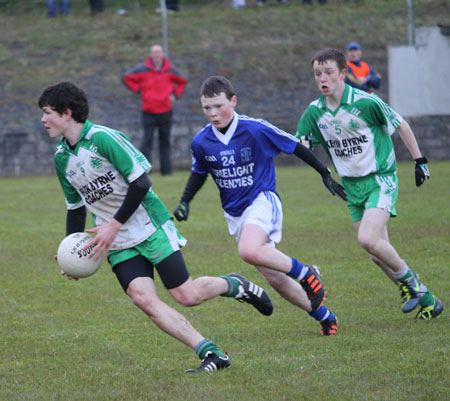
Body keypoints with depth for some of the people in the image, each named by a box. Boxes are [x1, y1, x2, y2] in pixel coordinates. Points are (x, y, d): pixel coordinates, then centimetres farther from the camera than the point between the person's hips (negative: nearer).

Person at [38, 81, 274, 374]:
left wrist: (114, 225, -18)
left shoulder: (103, 138, -17)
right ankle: (212, 354, -15)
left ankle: (235, 285, 24)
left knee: (187, 295, -8)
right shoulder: (61, 158, 7)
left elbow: (141, 182, -18)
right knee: (142, 297, -17)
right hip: (118, 244, 6)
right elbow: (75, 207, 19)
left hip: (151, 227, -6)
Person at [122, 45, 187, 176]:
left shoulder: (171, 70, 5)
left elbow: (182, 82, 21)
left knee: (165, 141, 6)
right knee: (147, 140, -8)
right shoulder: (142, 70, -2)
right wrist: (138, 89, -1)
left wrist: (175, 95, 7)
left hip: (165, 111, 2)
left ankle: (166, 170, 10)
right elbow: (126, 77, 8)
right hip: (148, 112, -2)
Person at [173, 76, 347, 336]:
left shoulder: (256, 129, -15)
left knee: (249, 251, -35)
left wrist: (326, 174, 1)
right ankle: (324, 316, 22)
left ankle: (306, 273, -13)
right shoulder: (201, 143, -3)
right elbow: (199, 173, 18)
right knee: (275, 278, 4)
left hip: (263, 200, -5)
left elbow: (295, 147, -4)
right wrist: (185, 202, 5)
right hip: (235, 213, 5)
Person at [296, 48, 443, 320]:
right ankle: (426, 300, 20)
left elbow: (400, 125, -2)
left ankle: (408, 278, 1)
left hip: (381, 179, -6)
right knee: (378, 255, 4)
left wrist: (419, 160, 2)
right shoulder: (315, 112, -2)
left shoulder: (366, 103, -16)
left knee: (368, 239, -24)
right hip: (352, 186, 6)